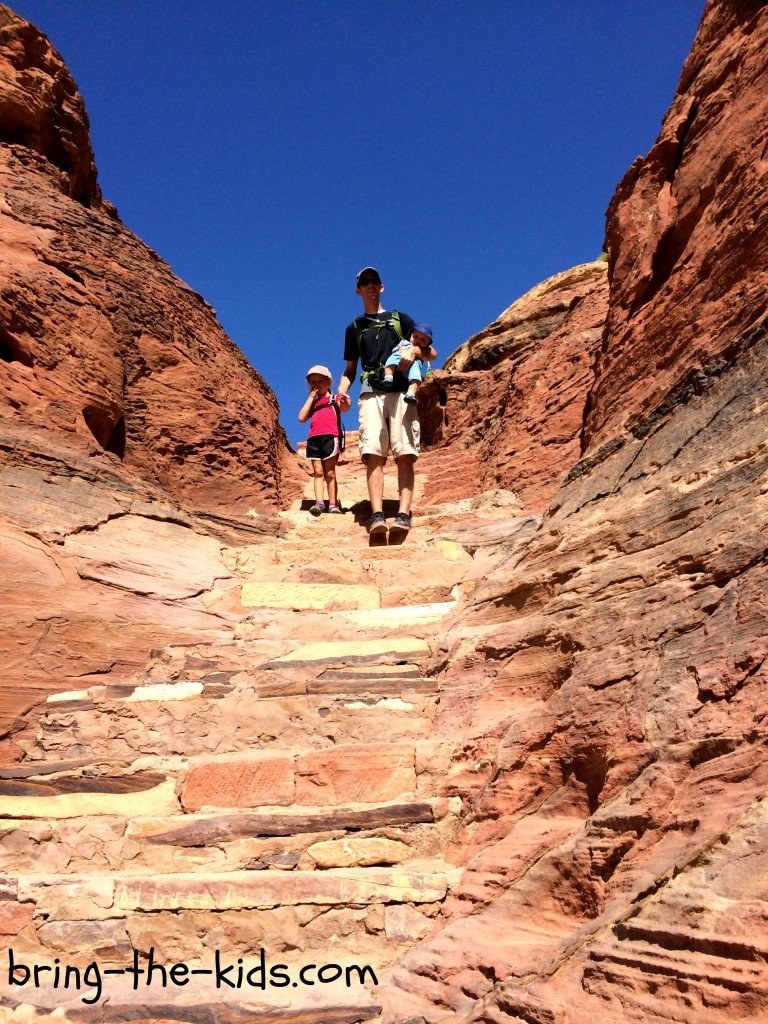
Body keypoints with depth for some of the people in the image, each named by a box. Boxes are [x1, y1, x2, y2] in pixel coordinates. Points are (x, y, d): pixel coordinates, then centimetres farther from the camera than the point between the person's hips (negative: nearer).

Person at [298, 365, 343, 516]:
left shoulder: (333, 399, 13)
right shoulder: (312, 402, 24)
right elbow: (302, 418, 9)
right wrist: (311, 397, 11)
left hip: (330, 437, -4)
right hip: (313, 438, 4)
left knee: (329, 472, -3)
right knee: (318, 471, -5)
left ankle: (333, 504, -3)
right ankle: (319, 502, -13)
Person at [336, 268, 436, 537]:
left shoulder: (400, 319, 22)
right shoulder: (354, 328, 27)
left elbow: (432, 353, 18)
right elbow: (349, 369, 26)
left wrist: (414, 351, -5)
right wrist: (342, 391, 5)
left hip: (402, 391, -1)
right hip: (371, 392, 1)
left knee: (405, 454, -15)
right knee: (373, 454, -17)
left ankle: (403, 514, -22)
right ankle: (377, 515, -26)